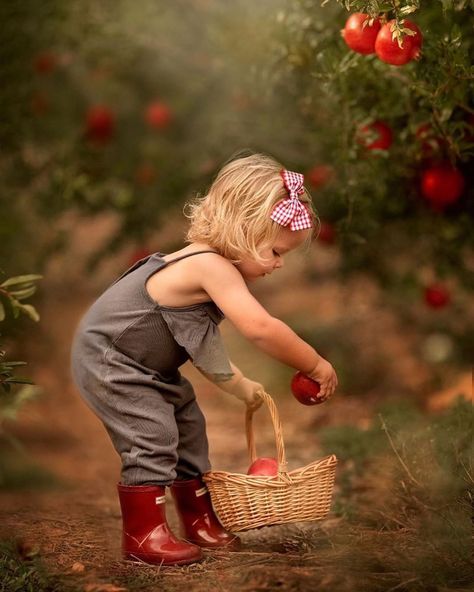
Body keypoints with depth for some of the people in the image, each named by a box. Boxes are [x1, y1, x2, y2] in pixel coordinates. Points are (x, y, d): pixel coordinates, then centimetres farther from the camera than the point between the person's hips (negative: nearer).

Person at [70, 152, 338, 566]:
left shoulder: (212, 266, -1)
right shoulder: (212, 267, -33)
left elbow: (204, 345, 10)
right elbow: (261, 328, -40)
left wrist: (241, 386, 7)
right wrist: (316, 366, -29)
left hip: (148, 364, 10)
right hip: (107, 360, -10)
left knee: (188, 426, 13)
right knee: (153, 436, -14)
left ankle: (199, 519, 25)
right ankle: (143, 535, -2)